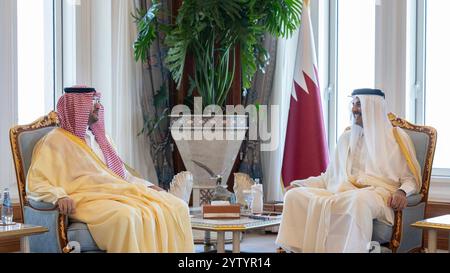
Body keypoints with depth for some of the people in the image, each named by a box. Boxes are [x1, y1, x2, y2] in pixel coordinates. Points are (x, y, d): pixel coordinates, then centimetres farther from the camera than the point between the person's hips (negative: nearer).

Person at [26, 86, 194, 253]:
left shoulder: (98, 138, 26)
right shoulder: (55, 141, 4)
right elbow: (35, 184, -5)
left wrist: (147, 186, 14)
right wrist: (59, 196, -25)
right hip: (87, 199, -7)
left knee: (177, 208, -16)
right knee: (126, 216, -40)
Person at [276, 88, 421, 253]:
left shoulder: (396, 137, 11)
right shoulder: (346, 138, 26)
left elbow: (411, 178, 7)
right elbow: (329, 176, 28)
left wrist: (402, 191, -16)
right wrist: (300, 184, 14)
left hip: (376, 194, -5)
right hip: (341, 193, 5)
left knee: (359, 199, -43)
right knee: (294, 195, -20)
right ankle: (293, 248, -30)